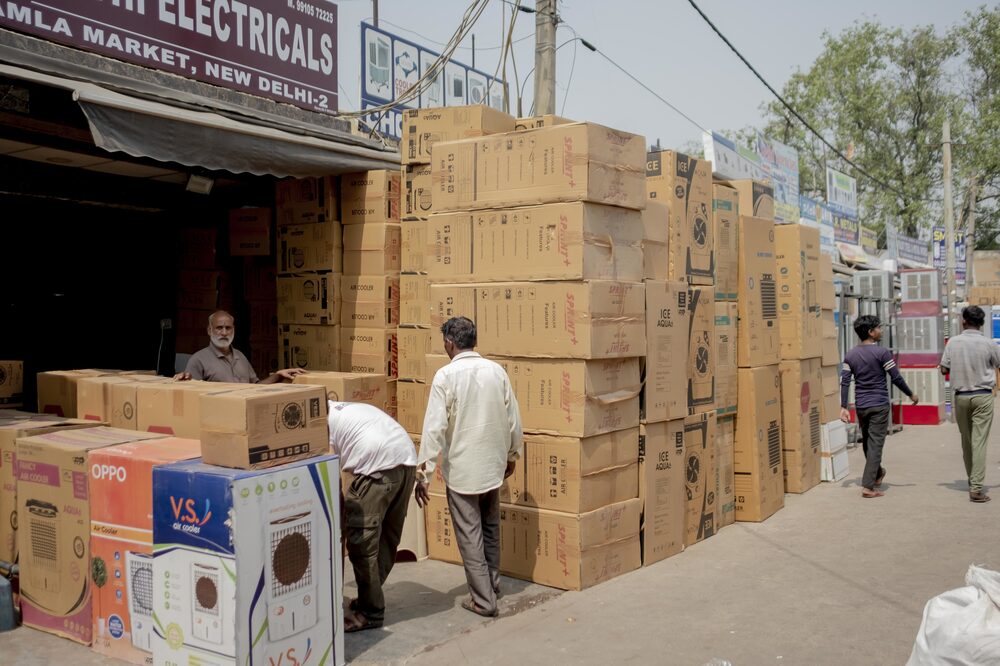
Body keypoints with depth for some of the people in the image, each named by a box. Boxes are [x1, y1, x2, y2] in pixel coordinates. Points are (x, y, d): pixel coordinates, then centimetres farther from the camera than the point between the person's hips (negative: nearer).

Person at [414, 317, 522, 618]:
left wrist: (423, 472, -12)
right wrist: (511, 455, 19)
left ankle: (483, 600, 10)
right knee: (491, 528, 22)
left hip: (461, 468, -5)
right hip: (493, 465, 5)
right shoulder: (497, 371, -1)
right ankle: (492, 584, 36)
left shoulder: (446, 375, -14)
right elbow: (513, 420, 4)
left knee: (469, 535, 6)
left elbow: (434, 426, -17)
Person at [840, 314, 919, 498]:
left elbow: (845, 382, -1)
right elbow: (896, 378, -9)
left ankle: (877, 473, 40)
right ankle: (868, 486, -4)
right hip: (879, 405, -5)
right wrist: (911, 395, 5)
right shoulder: (882, 353, -11)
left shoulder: (850, 355, 3)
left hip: (860, 406, 5)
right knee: (875, 444, -2)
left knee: (867, 442, 19)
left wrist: (843, 407, 0)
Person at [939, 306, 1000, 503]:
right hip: (982, 396, -2)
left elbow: (944, 369, 0)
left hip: (961, 396, 2)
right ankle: (976, 488, -8)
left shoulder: (953, 342, -3)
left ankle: (972, 479, 31)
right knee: (979, 442, -4)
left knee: (966, 440, 17)